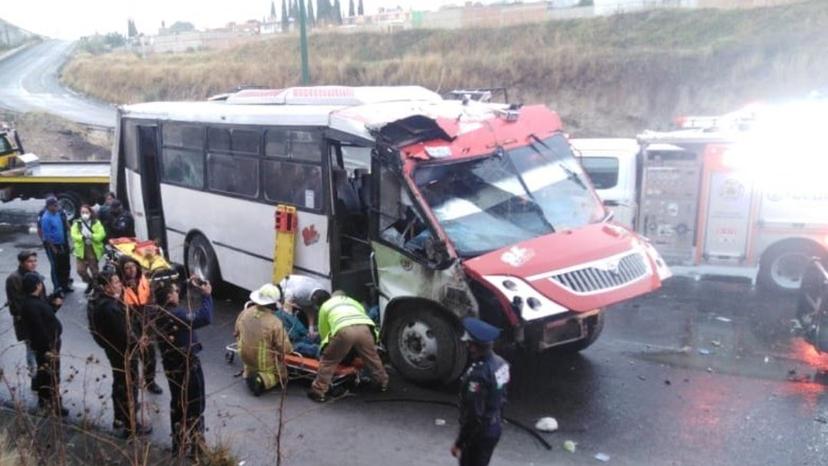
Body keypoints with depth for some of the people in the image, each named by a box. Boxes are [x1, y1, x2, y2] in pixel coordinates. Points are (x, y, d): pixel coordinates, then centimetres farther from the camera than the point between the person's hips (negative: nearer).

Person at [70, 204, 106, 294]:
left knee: (94, 270, 7)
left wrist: (92, 236, -28)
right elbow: (74, 235, -10)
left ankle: (96, 286, 23)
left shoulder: (96, 223, -1)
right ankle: (90, 283, 22)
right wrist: (82, 237, -28)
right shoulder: (77, 223, 3)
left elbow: (101, 234, -12)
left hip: (94, 250, -1)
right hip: (81, 250, 2)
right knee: (80, 270, -4)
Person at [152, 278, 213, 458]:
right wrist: (206, 295, -25)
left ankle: (179, 443, 35)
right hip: (187, 365, -9)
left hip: (172, 364, 9)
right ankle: (193, 445, 19)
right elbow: (205, 318, -34)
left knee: (178, 404, 22)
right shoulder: (177, 314, -28)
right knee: (194, 405, 8)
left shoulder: (160, 312, -1)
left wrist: (190, 285, 12)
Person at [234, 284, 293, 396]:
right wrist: (290, 348, 1)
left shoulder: (244, 313, -11)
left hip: (245, 358, 5)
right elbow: (285, 348, -22)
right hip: (265, 364, -5)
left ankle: (248, 373, 7)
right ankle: (262, 380, -5)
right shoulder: (275, 322, -28)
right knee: (281, 375, 21)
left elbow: (237, 334, 6)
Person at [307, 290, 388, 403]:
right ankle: (383, 383, 40)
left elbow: (323, 331, 34)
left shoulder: (326, 305, 36)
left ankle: (319, 391, 14)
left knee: (328, 360, 14)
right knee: (372, 357, 26)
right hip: (364, 328, 3)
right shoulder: (354, 302, 44)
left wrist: (328, 345, 51)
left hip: (344, 330, -3)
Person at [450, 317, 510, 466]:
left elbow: (473, 414, -27)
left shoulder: (478, 374, -30)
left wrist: (459, 443, -17)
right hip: (494, 428, 9)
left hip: (479, 433, -9)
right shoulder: (500, 363, -2)